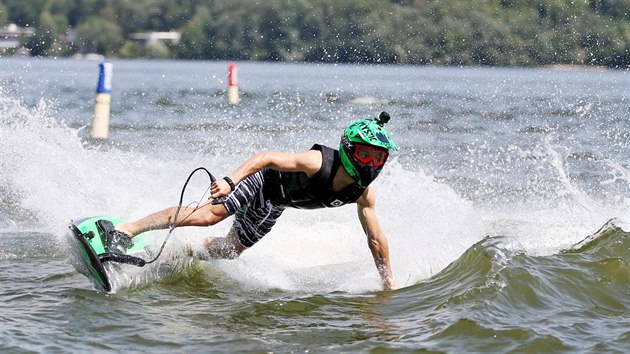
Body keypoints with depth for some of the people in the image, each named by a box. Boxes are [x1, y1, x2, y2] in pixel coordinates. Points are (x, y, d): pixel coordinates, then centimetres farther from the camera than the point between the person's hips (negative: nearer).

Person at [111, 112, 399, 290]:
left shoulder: (363, 194, -19)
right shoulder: (319, 162, -36)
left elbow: (375, 238, -8)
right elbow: (267, 157, -31)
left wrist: (389, 281, -5)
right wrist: (230, 180, -43)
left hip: (272, 205, 7)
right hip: (261, 180, -6)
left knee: (231, 249, 10)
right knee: (209, 214, -22)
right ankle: (127, 230, -20)